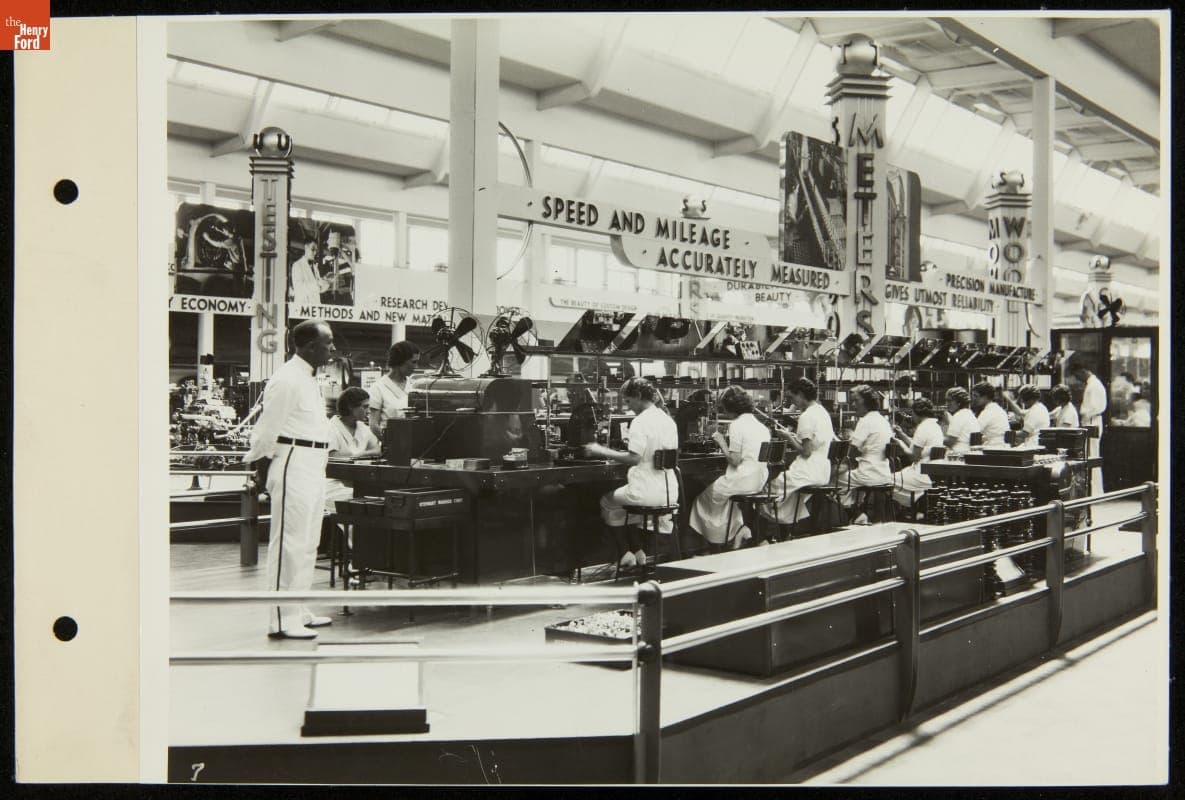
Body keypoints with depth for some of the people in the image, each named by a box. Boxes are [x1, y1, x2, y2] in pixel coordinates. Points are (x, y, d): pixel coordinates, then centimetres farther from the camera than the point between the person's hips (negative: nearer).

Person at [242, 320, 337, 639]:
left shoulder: (308, 379, 16)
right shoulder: (287, 380, -16)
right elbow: (266, 431, -15)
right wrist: (262, 470, -11)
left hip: (313, 469, 10)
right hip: (293, 467, -10)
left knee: (307, 545, 16)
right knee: (289, 544, -7)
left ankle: (298, 612, 26)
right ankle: (281, 620, -3)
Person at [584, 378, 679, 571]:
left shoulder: (641, 421, -15)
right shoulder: (669, 420, 10)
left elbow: (634, 458, -23)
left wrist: (602, 452, -15)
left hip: (648, 492, -8)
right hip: (670, 492, 8)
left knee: (607, 501, 18)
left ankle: (626, 555, 14)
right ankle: (638, 552, 26)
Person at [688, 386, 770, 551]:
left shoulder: (737, 425, -13)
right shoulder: (761, 425, 10)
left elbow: (734, 460, -17)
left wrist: (721, 442, -4)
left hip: (743, 481, -8)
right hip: (761, 481, 8)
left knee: (705, 496, 13)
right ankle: (740, 529, 16)